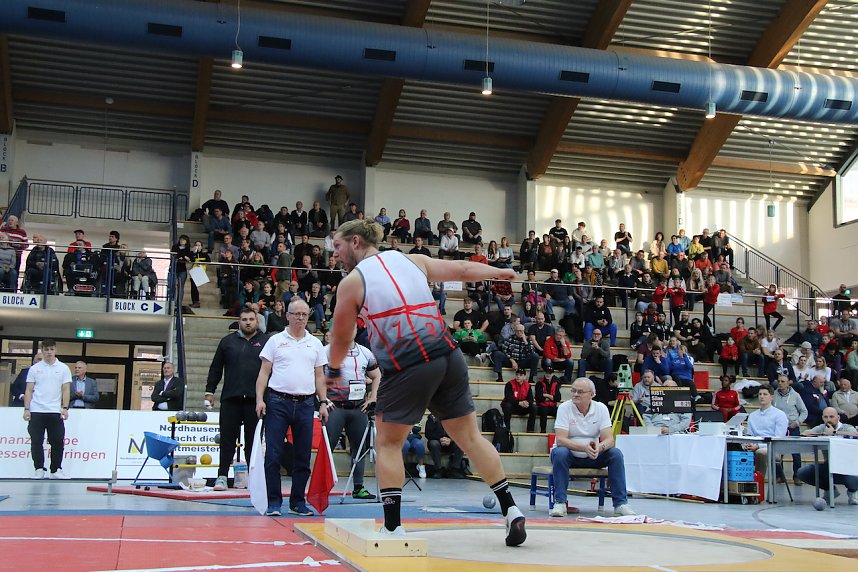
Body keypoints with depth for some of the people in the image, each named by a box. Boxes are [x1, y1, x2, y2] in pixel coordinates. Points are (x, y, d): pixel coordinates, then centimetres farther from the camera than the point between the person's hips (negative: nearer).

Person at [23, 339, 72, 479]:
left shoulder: (63, 368, 6)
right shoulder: (34, 369, 7)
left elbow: (66, 390, 3)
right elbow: (29, 390, 6)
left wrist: (65, 408, -8)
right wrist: (26, 409, -2)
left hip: (55, 412, 0)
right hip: (36, 411, 0)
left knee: (58, 441, -2)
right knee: (36, 441, 1)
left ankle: (56, 470, 7)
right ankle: (39, 469, 10)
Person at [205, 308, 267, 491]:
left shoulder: (265, 342, 8)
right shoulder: (227, 341, 11)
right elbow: (215, 368, 14)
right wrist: (209, 391, 7)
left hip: (255, 399, -1)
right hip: (230, 399, 1)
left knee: (253, 440, 5)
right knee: (227, 439, 2)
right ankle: (222, 476, 8)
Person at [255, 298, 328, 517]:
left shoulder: (315, 343, 13)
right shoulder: (275, 341, 6)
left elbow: (319, 376, 15)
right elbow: (264, 372, 3)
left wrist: (324, 402, 6)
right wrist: (260, 399, -7)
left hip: (305, 404, 3)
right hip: (278, 402, -3)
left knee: (303, 457, 6)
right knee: (273, 455, -5)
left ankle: (298, 502, 15)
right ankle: (274, 502, 3)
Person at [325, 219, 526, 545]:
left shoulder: (352, 282, 4)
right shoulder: (411, 259, 15)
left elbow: (342, 338, 13)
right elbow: (463, 270, 21)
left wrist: (334, 370, 33)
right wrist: (500, 272, 40)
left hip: (407, 367, -5)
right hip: (448, 355, 5)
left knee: (388, 444, 10)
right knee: (470, 437, 13)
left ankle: (392, 527, 6)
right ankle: (510, 510, 14)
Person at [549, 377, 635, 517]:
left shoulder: (601, 408, -5)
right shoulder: (564, 408, -13)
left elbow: (609, 439, -13)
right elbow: (560, 440, -22)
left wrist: (599, 447, -37)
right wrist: (584, 447, -38)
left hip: (592, 457, 2)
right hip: (570, 455, -2)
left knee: (616, 454, -21)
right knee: (560, 452, -34)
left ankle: (620, 503, -16)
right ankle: (559, 503, -27)